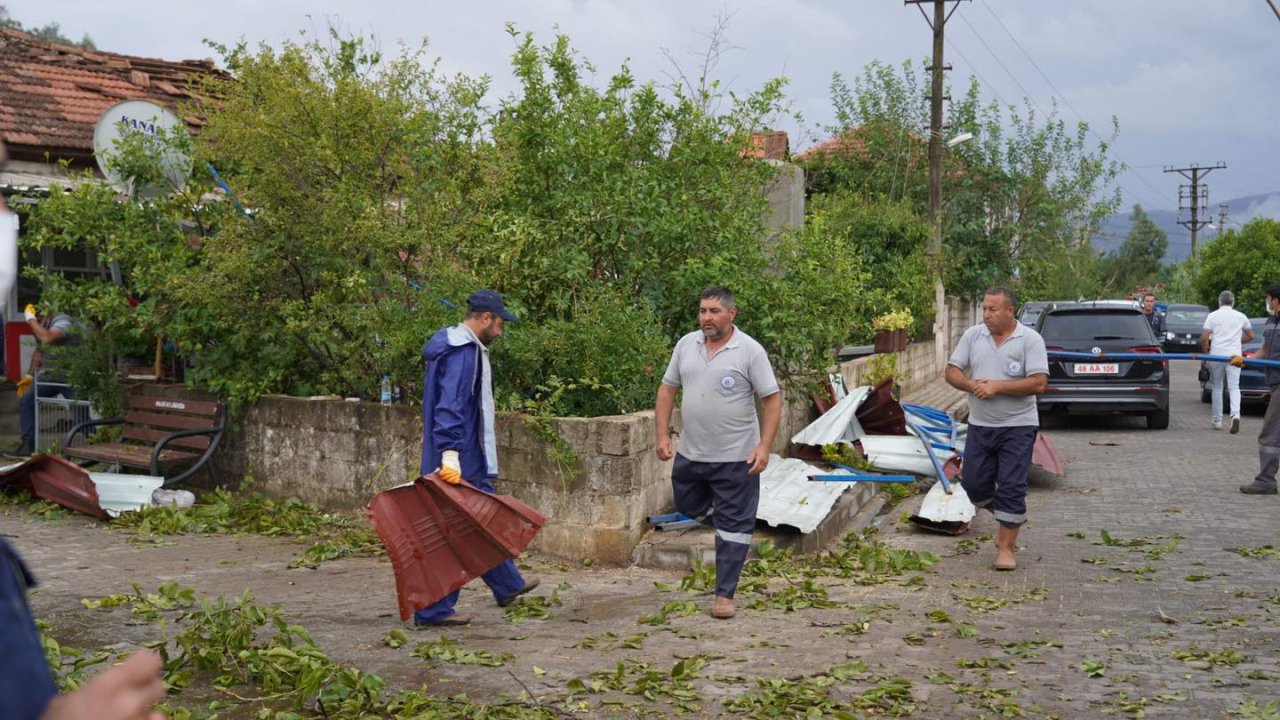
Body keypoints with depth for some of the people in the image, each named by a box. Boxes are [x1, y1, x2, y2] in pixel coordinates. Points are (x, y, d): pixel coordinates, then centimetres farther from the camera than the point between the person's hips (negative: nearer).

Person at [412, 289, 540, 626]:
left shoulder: (464, 348, 15)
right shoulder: (464, 353, -19)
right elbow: (451, 407, -28)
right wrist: (450, 453, -34)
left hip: (468, 460, 11)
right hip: (459, 461, -11)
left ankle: (509, 585, 37)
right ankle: (433, 609, 4)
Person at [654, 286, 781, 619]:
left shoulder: (750, 351, -11)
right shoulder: (686, 345, 3)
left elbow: (772, 399, -11)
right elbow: (667, 390, 9)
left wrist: (764, 447, -19)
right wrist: (662, 435, 1)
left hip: (735, 457, -5)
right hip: (690, 453, 6)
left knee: (733, 526, 0)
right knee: (687, 505, 21)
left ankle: (724, 595, 9)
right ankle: (737, 524, 46)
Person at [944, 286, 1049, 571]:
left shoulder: (1030, 339, -9)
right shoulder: (973, 335, 4)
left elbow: (1038, 383, -17)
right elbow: (952, 372, 4)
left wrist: (997, 387, -19)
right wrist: (972, 385, -16)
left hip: (1017, 427, -5)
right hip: (980, 425, 5)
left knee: (1011, 487, -4)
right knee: (974, 483, 7)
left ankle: (1006, 547, 6)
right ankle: (1010, 519, 34)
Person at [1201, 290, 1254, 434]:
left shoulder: (1212, 316, 0)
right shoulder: (1240, 316, 7)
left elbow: (1204, 338, -7)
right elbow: (1250, 336, 15)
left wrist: (1205, 353, 6)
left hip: (1216, 355, -1)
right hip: (1235, 355, 1)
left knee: (1217, 387, 11)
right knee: (1234, 387, -1)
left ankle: (1217, 420, 16)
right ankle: (1235, 414, -26)